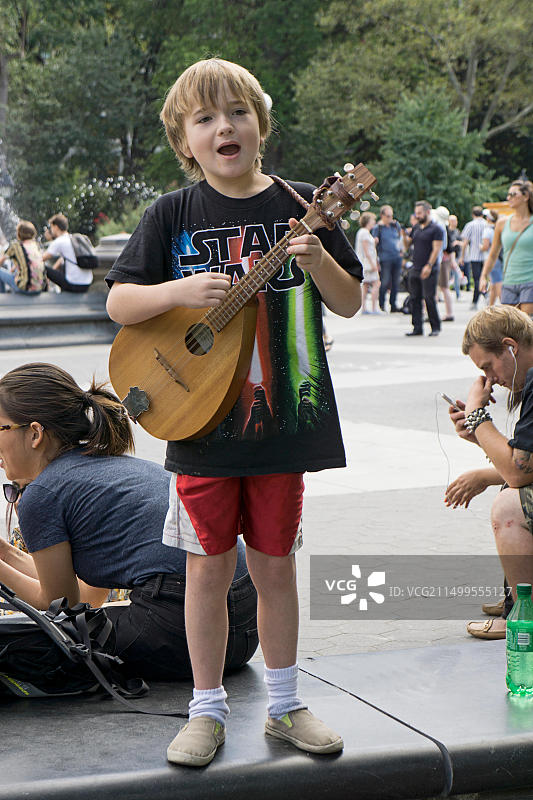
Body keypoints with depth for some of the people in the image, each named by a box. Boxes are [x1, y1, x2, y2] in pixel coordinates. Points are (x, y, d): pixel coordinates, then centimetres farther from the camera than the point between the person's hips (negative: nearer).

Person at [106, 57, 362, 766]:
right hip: (201, 421, -1)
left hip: (282, 420, 1)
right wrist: (180, 290, -19)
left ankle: (285, 705, 27)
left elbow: (350, 304, 3)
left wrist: (317, 261, -17)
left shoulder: (301, 205, 0)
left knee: (275, 565, 11)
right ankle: (208, 710, 22)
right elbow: (117, 303, -2)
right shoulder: (172, 215, -2)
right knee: (209, 567, 7)